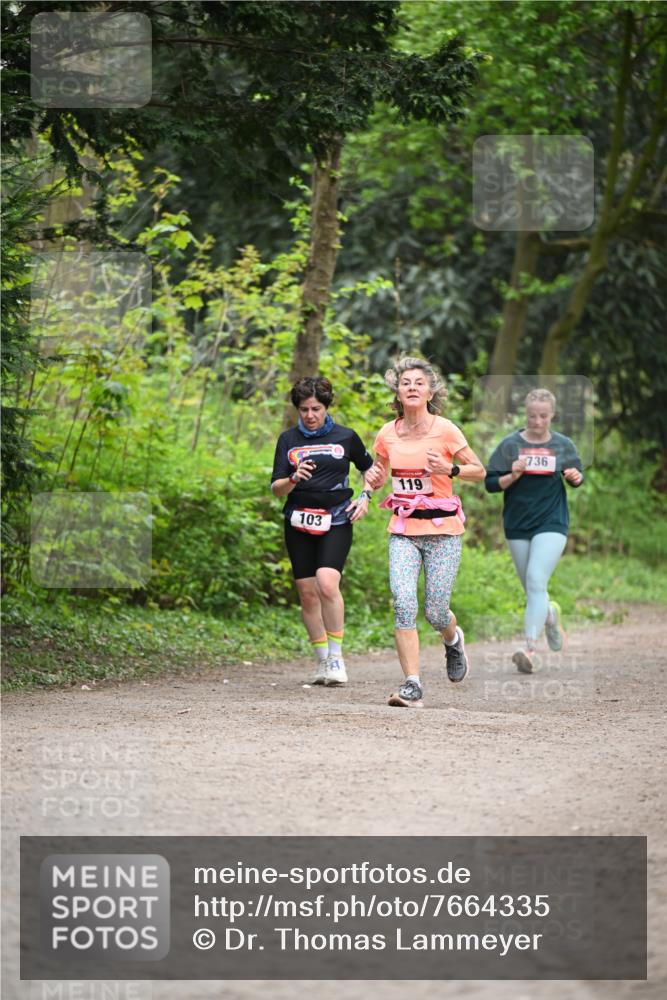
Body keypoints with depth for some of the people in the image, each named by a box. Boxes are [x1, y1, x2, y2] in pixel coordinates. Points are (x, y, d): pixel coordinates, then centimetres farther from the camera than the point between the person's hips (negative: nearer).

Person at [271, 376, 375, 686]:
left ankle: (336, 657, -10)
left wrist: (365, 497, 4)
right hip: (299, 523, 3)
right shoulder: (288, 439, 6)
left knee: (327, 584, -21)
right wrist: (294, 479, -18)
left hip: (336, 523, -2)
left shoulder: (346, 437, 4)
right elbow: (276, 488, 2)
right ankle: (322, 660, 16)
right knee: (307, 593, 3)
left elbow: (370, 469, 20)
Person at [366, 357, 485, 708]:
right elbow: (379, 471, 20)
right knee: (403, 603, -16)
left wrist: (450, 470, -19)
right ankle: (412, 685, -15)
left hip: (442, 529, -2)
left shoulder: (444, 430, -7)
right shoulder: (387, 435, 3)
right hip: (403, 530, 3)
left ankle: (453, 639, 36)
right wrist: (374, 479, -4)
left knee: (435, 612, -2)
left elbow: (480, 471, -1)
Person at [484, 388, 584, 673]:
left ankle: (529, 649, -23)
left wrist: (575, 477, -7)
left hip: (552, 523, -2)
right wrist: (513, 476, -19)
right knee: (531, 589, 11)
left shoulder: (563, 445, 2)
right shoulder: (511, 444, -1)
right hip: (517, 526, 2)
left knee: (536, 582, -19)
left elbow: (576, 477, 17)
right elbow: (490, 483, -1)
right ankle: (550, 615, 45)